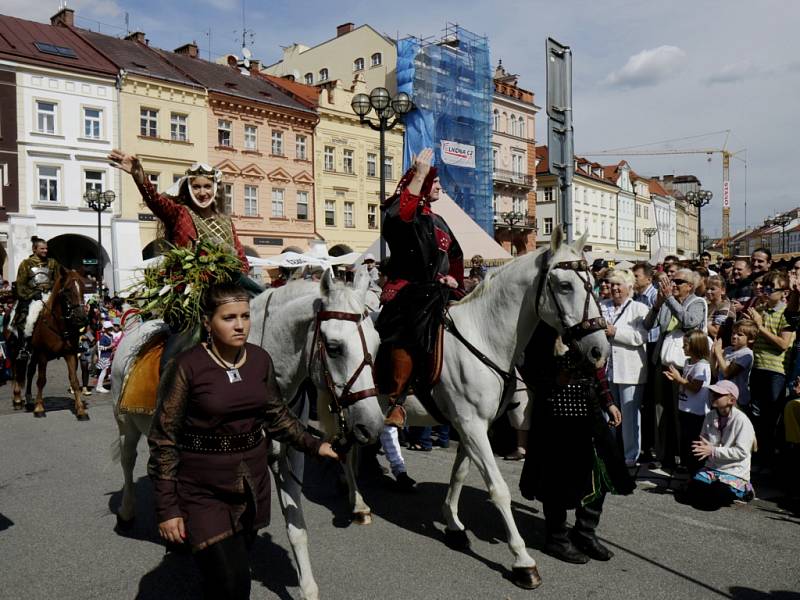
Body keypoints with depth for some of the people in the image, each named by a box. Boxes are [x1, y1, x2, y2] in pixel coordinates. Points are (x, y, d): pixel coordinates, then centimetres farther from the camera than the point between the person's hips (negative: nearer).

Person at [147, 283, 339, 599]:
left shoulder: (261, 359, -2)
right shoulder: (188, 366, -17)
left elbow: (276, 414, 12)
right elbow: (163, 439, -12)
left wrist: (313, 445, 3)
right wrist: (167, 509, -12)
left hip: (253, 482, 5)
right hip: (204, 490, -5)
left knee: (234, 565, 19)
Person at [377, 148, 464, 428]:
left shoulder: (440, 223, 24)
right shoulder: (403, 215, 2)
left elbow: (455, 257, 33)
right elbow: (401, 212, -24)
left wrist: (453, 279, 16)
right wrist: (420, 173, -23)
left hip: (437, 292, 7)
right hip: (407, 289, -7)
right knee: (408, 334, -28)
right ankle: (396, 402, -19)